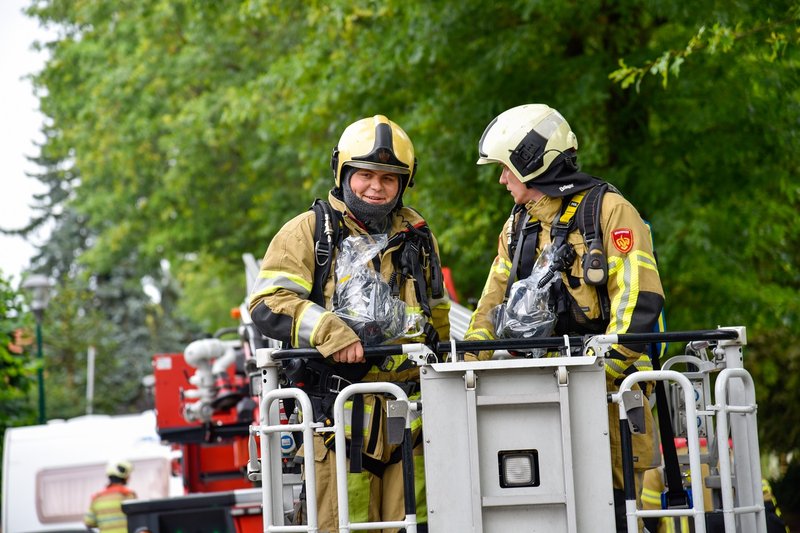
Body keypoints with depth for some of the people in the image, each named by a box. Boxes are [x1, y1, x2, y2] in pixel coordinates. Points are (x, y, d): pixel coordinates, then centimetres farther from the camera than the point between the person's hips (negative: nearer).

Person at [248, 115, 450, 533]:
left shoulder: (417, 236, 19)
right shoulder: (308, 232, 5)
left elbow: (437, 315, 30)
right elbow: (267, 303, -7)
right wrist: (329, 332, -21)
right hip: (339, 409, -4)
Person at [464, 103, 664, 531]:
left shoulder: (608, 211, -3)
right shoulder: (517, 226, 20)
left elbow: (639, 299, -12)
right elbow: (493, 304, 23)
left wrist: (601, 373, -19)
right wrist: (471, 362, 7)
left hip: (605, 388, -6)